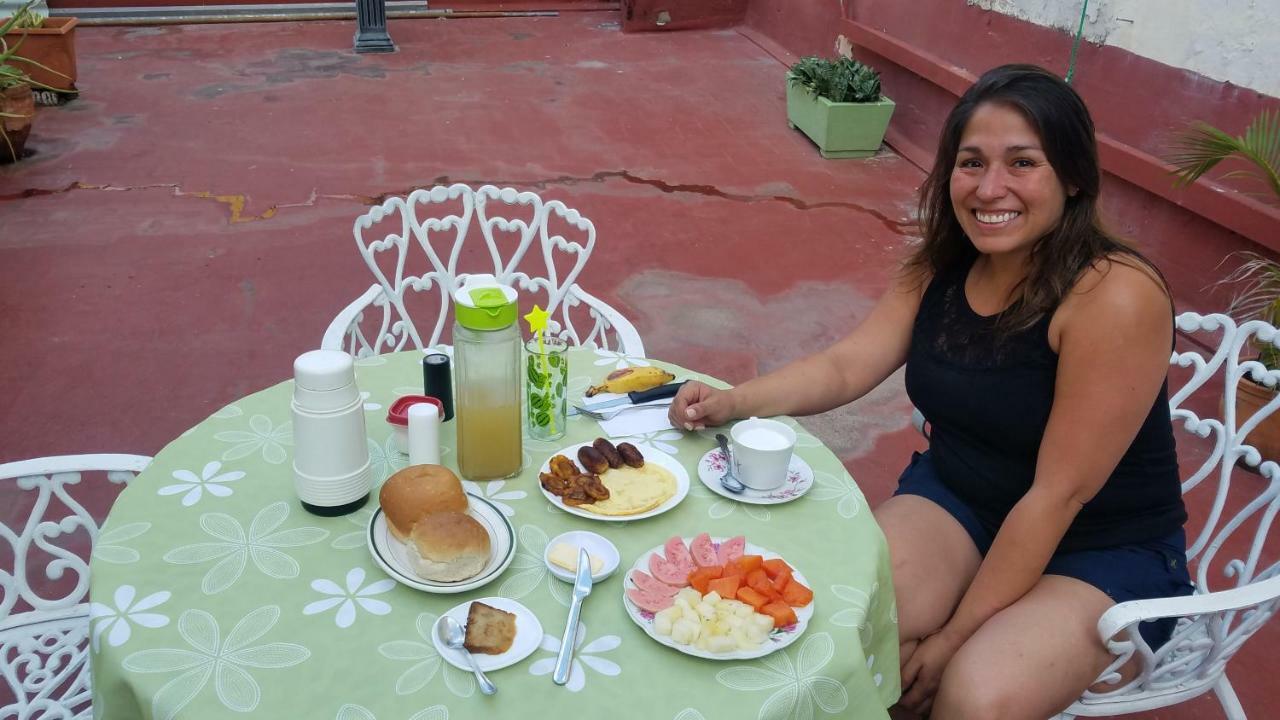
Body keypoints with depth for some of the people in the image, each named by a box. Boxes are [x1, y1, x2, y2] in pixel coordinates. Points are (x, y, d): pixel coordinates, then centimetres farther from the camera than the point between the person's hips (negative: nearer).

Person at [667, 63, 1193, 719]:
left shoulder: (1113, 296, -25)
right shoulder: (940, 266, -3)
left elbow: (1058, 494, -24)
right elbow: (844, 366, -4)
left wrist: (954, 637, -21)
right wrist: (732, 402, -23)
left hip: (1101, 550, -4)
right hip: (955, 499, 5)